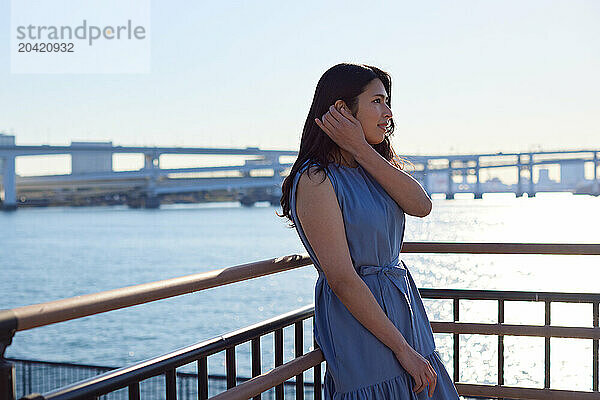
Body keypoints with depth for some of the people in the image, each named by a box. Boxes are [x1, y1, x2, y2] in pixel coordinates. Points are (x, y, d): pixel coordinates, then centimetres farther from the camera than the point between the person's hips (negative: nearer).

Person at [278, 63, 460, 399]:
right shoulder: (316, 180, -17)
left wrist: (361, 149, -14)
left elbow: (421, 205, -9)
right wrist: (403, 349, -19)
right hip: (358, 321, -8)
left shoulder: (369, 168, 10)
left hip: (403, 306, 8)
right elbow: (342, 280, -22)